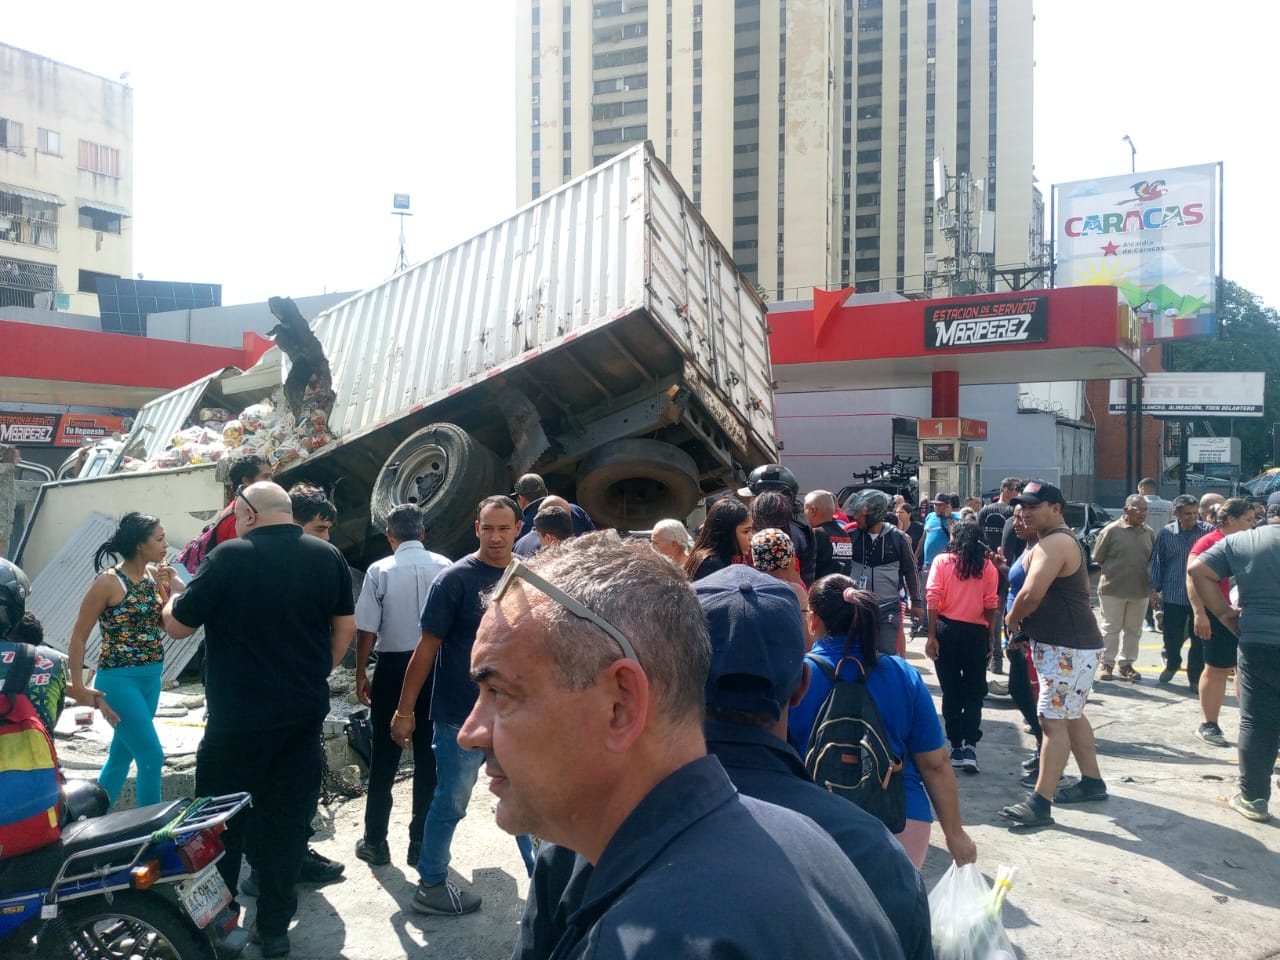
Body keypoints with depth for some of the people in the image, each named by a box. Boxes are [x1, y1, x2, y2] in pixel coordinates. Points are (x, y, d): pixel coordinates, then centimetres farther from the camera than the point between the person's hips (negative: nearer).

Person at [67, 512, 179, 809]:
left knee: (122, 756, 18)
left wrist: (171, 587, -5)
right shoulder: (109, 581, -14)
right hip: (120, 680, -7)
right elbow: (78, 637, -8)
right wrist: (78, 686, -9)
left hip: (151, 679, 7)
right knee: (152, 757, -8)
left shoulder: (155, 575, 5)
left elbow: (167, 623, 8)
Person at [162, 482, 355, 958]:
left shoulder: (229, 557, -14)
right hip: (306, 712, 4)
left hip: (239, 715, -4)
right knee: (288, 816, 13)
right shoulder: (328, 556, -1)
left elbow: (178, 625, -7)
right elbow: (345, 626, 8)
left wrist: (172, 598, 14)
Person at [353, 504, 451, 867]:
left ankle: (375, 841, 22)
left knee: (384, 756, 12)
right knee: (429, 757, 11)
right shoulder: (445, 567, -5)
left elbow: (366, 629, -8)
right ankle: (422, 843, 18)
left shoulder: (380, 571, -8)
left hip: (393, 667, -1)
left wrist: (361, 674, 4)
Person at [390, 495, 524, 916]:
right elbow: (427, 648, -11)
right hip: (462, 716, -5)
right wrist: (404, 710, -10)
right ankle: (429, 886, 25)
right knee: (451, 802, 8)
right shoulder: (455, 579, -13)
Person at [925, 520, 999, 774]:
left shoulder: (941, 561, -1)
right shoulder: (988, 567, 1)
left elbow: (933, 599, -8)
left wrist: (932, 635, -6)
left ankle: (957, 746, 13)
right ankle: (970, 746, -3)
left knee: (951, 691, 9)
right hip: (976, 633, 0)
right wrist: (991, 637, 7)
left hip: (947, 630, 0)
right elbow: (990, 605, -3)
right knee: (974, 691, 10)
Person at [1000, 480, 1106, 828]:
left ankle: (1040, 802, -11)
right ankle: (1092, 781, 34)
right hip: (1069, 644, 11)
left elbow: (1031, 594, -28)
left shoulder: (1054, 543, -19)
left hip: (1067, 648, -11)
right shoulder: (1061, 539, 16)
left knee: (1053, 720, -11)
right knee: (1071, 716, 21)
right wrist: (1024, 623, 7)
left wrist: (1012, 619, -9)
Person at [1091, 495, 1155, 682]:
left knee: (1134, 630, 11)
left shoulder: (1150, 533, 5)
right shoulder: (1112, 530, -8)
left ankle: (1126, 663, 23)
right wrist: (1114, 571, 2)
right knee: (1111, 628, 5)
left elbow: (1153, 560, 14)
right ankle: (1107, 664, 15)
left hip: (1140, 591, 4)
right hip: (1112, 589, -4)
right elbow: (1098, 558, -4)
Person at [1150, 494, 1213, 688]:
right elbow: (1157, 562, 8)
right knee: (1172, 637, 10)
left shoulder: (1208, 531, -2)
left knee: (1199, 639, 4)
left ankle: (1195, 677, 19)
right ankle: (1172, 664, 38)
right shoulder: (1165, 534, 1)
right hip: (1173, 595, 1)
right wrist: (1154, 589, 6)